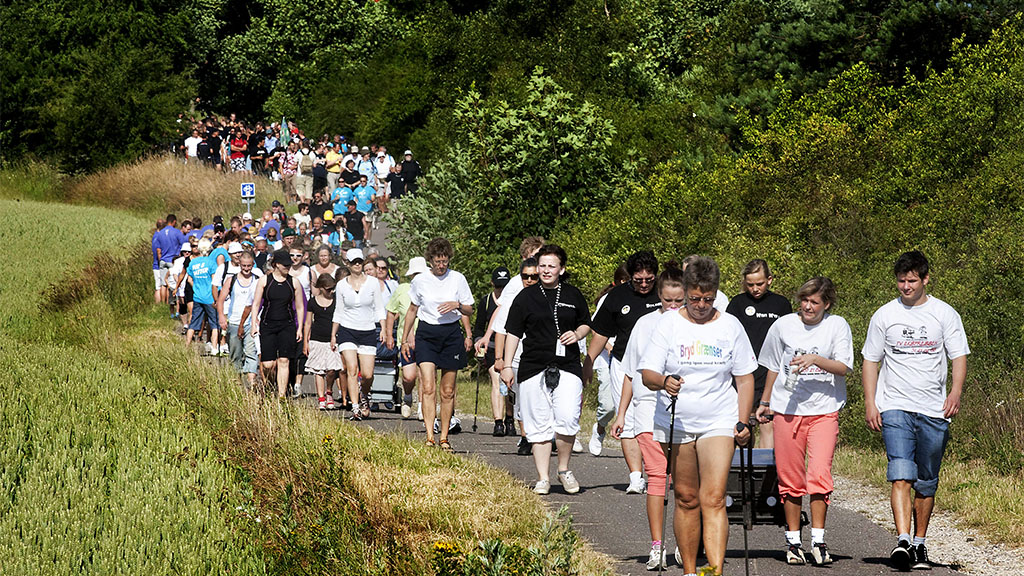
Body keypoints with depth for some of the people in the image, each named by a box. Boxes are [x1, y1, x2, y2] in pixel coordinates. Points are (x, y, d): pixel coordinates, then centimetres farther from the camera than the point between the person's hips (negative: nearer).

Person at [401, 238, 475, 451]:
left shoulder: (458, 279, 2)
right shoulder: (420, 280, 2)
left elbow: (469, 310, 9)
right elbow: (412, 310, 15)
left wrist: (457, 305, -13)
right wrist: (405, 339, 16)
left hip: (451, 333, 1)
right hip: (426, 334, -1)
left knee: (447, 391, 4)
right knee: (428, 388, -14)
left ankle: (444, 437, 14)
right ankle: (429, 437, -19)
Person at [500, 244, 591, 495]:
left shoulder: (573, 295, 9)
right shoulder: (526, 297, 6)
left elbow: (586, 323, 22)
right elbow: (513, 332, 8)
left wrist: (577, 334, 0)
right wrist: (507, 365, 3)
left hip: (568, 368, 0)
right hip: (533, 369, 0)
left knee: (567, 419, -15)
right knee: (539, 426, 1)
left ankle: (564, 469, 5)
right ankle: (543, 478, 8)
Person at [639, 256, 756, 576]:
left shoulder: (730, 326, 5)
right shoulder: (668, 324, 1)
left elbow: (744, 378, 11)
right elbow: (647, 374, -3)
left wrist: (743, 422, 3)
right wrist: (663, 382, -26)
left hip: (719, 423, -1)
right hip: (675, 423, 1)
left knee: (713, 500, -12)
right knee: (686, 498, 6)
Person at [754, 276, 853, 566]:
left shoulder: (837, 325, 2)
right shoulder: (783, 325, 6)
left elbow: (843, 367, -6)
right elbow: (773, 367, 18)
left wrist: (815, 359, -21)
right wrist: (764, 402, 20)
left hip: (824, 411, -2)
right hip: (787, 409, 2)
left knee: (819, 475, -14)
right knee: (790, 480, 4)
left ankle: (818, 541, -8)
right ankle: (793, 541, 13)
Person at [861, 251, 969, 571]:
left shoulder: (944, 314, 5)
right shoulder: (884, 316, 7)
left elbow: (959, 356, 1)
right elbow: (870, 361, 10)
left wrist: (955, 392, -17)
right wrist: (869, 404, 0)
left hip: (934, 411, 1)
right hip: (895, 409, -1)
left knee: (926, 483, 7)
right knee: (901, 476, -17)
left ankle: (920, 544, 19)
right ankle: (903, 541, -26)